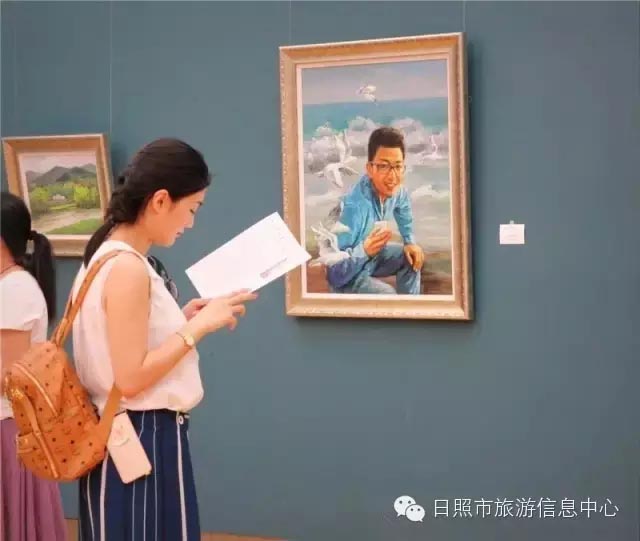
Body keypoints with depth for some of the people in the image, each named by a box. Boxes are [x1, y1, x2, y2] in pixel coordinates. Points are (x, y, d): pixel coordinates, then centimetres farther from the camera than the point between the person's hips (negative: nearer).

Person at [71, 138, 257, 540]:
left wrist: (180, 320, 10)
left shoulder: (107, 255, 10)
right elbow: (130, 379, -22)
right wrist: (199, 327, -17)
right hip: (143, 439, -10)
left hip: (128, 434, 10)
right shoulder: (128, 268, -19)